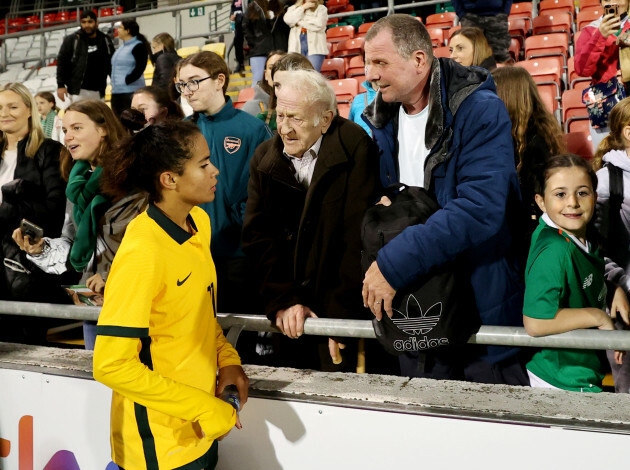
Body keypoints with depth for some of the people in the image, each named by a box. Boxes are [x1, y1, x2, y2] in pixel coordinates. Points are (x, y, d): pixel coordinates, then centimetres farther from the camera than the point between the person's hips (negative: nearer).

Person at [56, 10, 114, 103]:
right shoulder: (71, 40, 1)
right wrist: (61, 86, -6)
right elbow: (61, 62, 1)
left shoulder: (105, 40, 9)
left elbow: (112, 64, 14)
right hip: (78, 91, -3)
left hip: (98, 91, 3)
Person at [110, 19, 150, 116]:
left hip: (131, 91, -9)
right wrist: (114, 83, 12)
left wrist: (127, 80, -16)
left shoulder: (139, 46, -6)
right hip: (116, 92, 9)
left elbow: (140, 68, -15)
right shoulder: (121, 48, 19)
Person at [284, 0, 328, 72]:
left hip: (314, 47, -2)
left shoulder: (321, 8, 11)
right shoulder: (294, 8, 20)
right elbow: (288, 20, 1)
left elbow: (319, 24, -7)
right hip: (296, 47, 3)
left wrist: (300, 22, 0)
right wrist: (303, 7, 1)